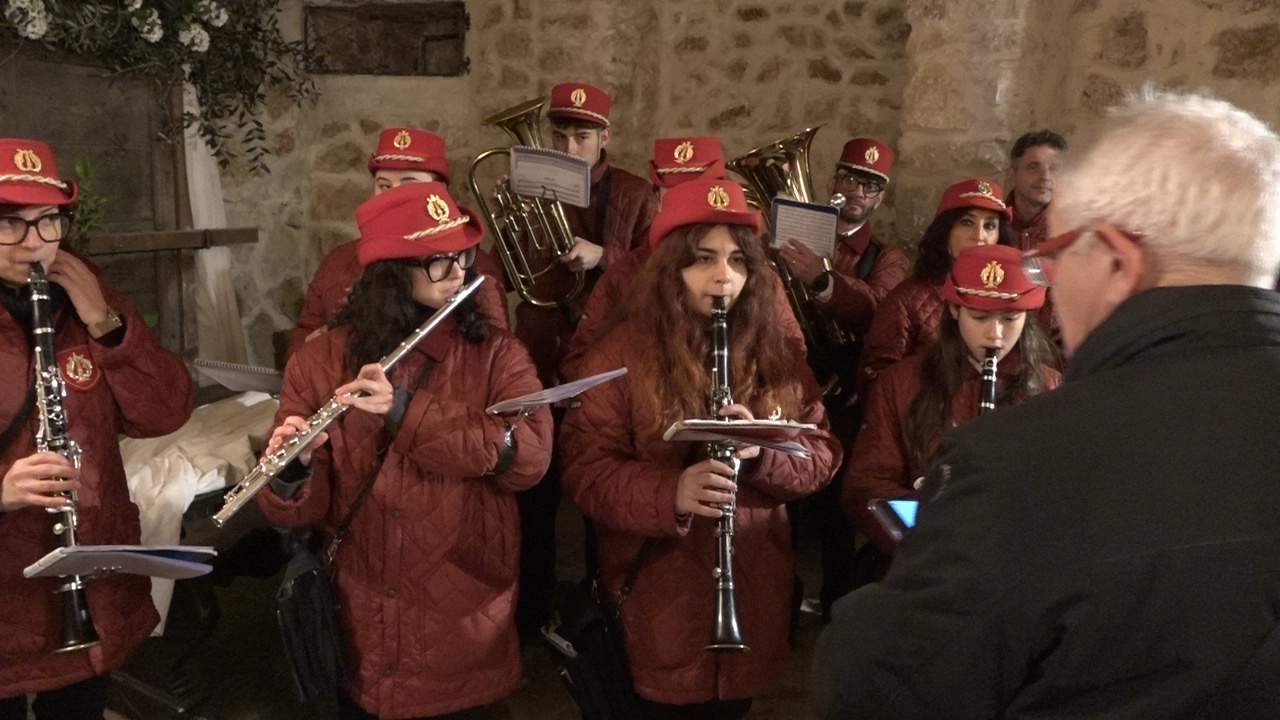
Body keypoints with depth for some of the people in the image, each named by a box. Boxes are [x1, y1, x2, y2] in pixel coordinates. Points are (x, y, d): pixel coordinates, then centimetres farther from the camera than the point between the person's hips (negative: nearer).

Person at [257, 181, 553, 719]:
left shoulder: (497, 354, -3)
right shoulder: (319, 361, -3)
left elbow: (531, 454, -20)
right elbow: (301, 510, -5)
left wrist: (408, 412, -27)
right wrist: (292, 471, -27)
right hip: (352, 630, 1)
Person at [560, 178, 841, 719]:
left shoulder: (774, 353, 3)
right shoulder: (621, 353, -8)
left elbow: (822, 456, 2)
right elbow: (584, 469, -14)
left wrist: (762, 451, -20)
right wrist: (670, 494, -32)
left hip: (753, 592, 4)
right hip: (655, 603, -3)